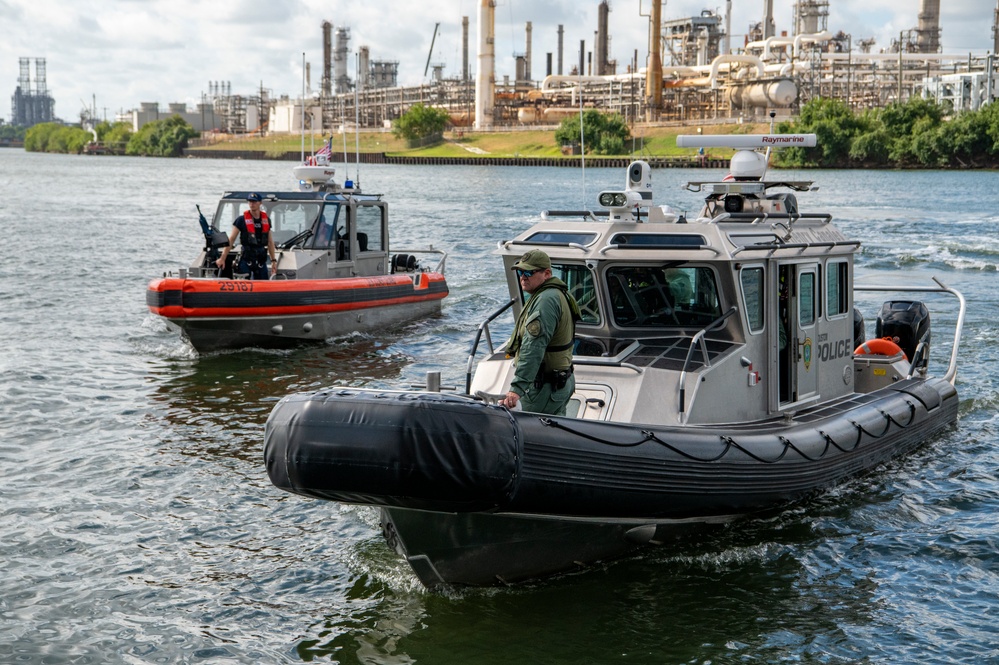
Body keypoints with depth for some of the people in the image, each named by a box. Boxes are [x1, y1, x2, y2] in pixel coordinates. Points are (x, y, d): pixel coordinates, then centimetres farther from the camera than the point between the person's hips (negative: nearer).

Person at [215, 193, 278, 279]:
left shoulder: (266, 220, 9)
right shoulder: (241, 220, -4)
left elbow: (270, 242, 15)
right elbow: (230, 240, -5)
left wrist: (273, 260, 11)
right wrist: (222, 258, -11)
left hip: (261, 259, 4)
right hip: (246, 258, -4)